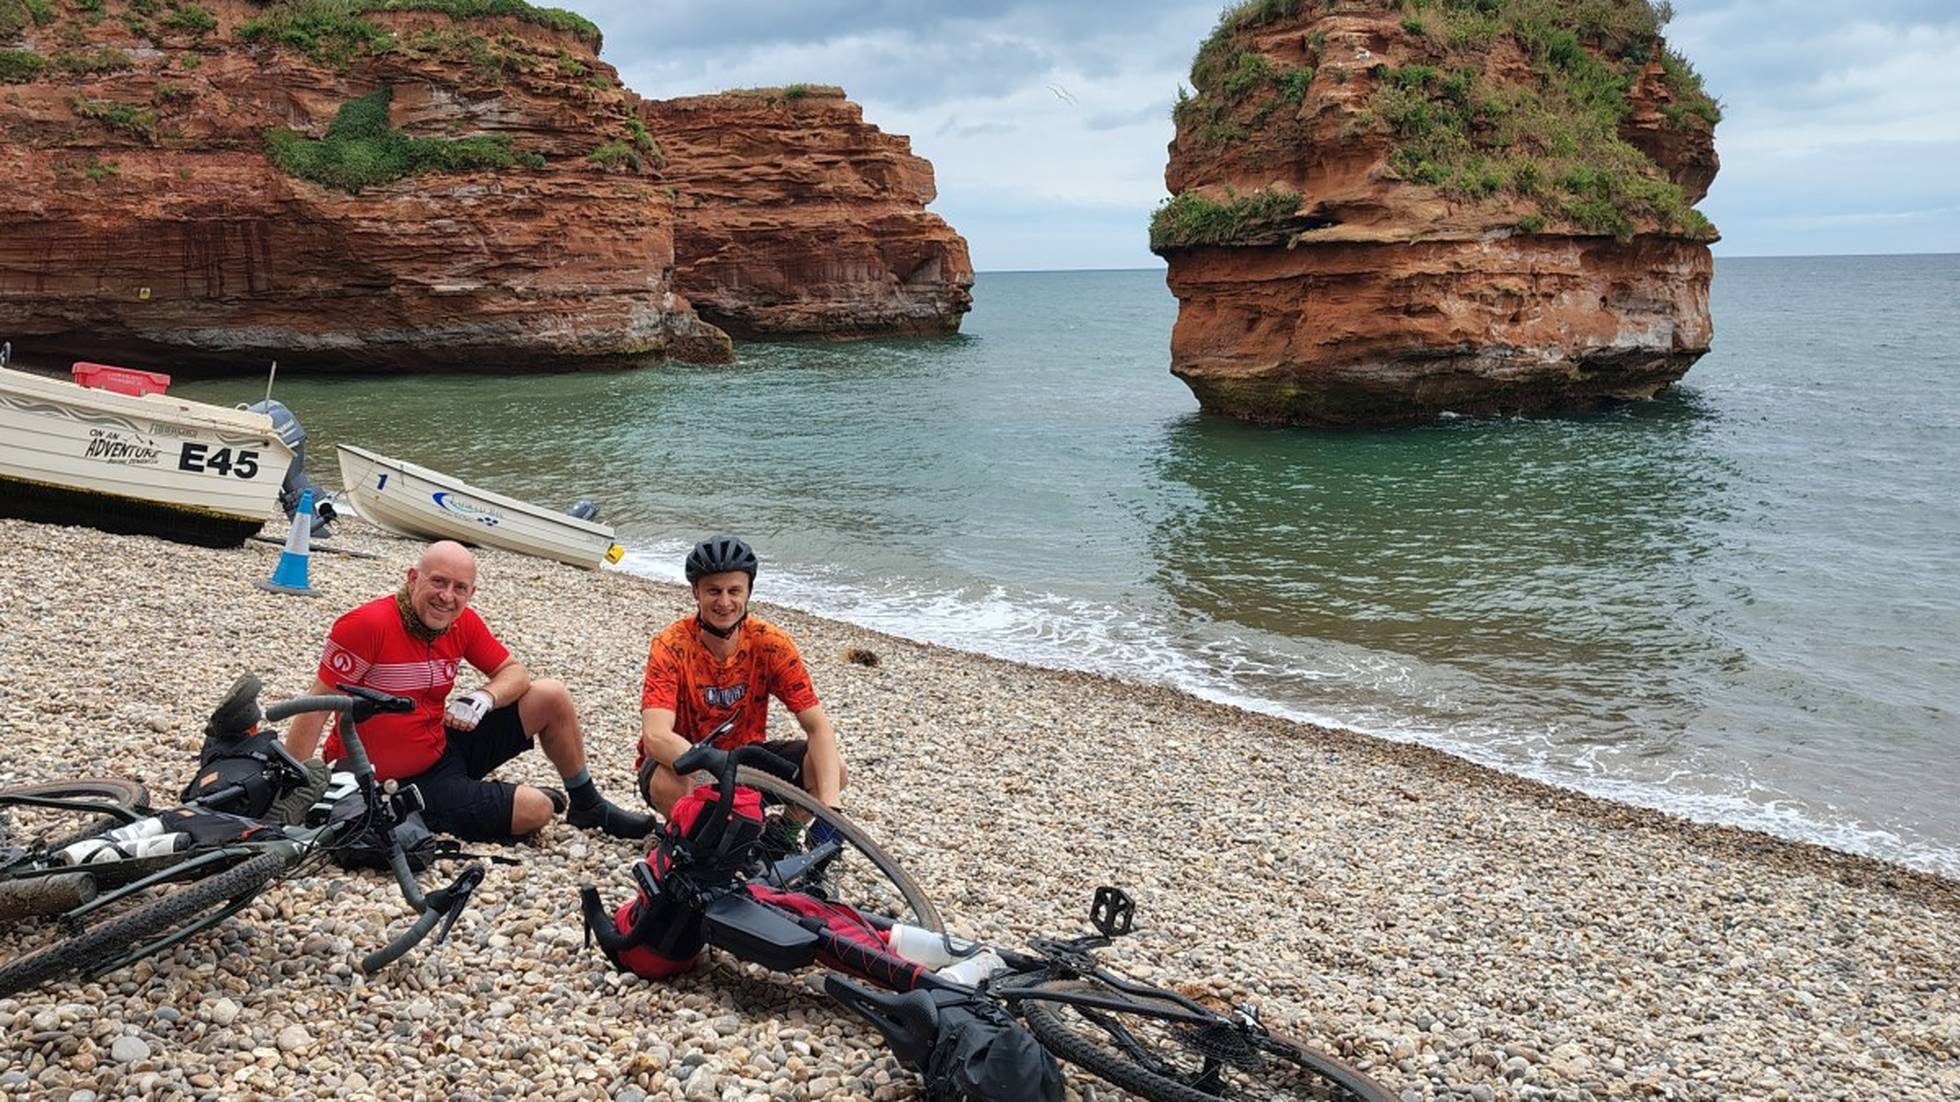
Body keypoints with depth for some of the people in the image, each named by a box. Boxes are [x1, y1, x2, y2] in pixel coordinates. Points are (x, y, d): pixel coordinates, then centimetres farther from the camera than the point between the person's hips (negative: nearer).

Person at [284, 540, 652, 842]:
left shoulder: (463, 623, -3)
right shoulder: (367, 624, -24)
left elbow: (515, 673, 6)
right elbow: (316, 709, -22)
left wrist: (484, 698, -18)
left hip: (446, 745, 8)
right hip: (404, 783, -7)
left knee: (551, 697, 2)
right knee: (536, 811, -20)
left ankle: (588, 807, 23)